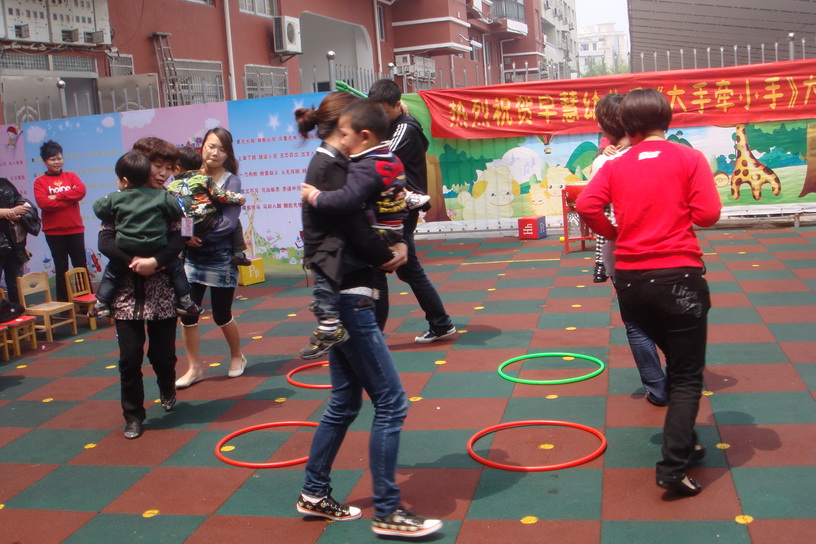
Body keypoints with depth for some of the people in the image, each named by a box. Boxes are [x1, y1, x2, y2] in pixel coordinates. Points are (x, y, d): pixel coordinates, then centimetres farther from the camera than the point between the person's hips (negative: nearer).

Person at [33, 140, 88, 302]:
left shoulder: (71, 176, 9)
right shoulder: (40, 181, 2)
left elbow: (81, 190, -10)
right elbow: (43, 203, -14)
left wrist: (57, 197, -14)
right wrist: (69, 199, -12)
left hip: (75, 229, 2)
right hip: (53, 232, -2)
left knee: (81, 266, 4)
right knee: (61, 268, 5)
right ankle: (63, 302, 11)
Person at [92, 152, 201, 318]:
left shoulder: (115, 199, -2)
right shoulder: (161, 196, -3)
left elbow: (98, 209, 11)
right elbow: (178, 213, 3)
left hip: (126, 252, 0)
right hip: (156, 251, 0)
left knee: (111, 273, 21)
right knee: (176, 267, 17)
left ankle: (101, 304, 21)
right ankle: (184, 302, 15)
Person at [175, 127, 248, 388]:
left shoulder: (231, 181, -7)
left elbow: (229, 222, -17)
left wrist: (198, 235, -19)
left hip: (220, 256, -3)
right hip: (191, 256, 3)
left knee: (221, 315, 9)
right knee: (187, 312, 0)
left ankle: (237, 357, 34)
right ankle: (194, 368, 15)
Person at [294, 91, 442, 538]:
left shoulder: (328, 165, 17)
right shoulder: (331, 167, -14)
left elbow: (356, 223, 15)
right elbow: (356, 231, -18)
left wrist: (392, 246, -3)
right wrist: (390, 254, 0)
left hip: (340, 296, 10)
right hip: (345, 296, -10)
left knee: (345, 401, 18)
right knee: (390, 403, -5)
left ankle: (314, 493, 28)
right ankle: (387, 512, 3)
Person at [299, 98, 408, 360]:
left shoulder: (366, 168, -20)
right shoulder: (392, 160, 9)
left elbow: (345, 201, -31)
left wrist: (314, 196, -19)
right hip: (392, 235, 10)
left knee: (322, 262, -14)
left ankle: (329, 324, -20)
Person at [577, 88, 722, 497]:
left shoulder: (614, 167, 4)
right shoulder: (689, 159, -2)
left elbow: (586, 206, -10)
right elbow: (708, 214, -10)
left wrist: (615, 233, 7)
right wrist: (679, 213, 11)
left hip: (630, 279, 4)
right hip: (678, 275, -4)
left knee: (677, 364, 24)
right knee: (688, 376, 3)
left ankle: (684, 444, 33)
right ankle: (673, 467, -8)